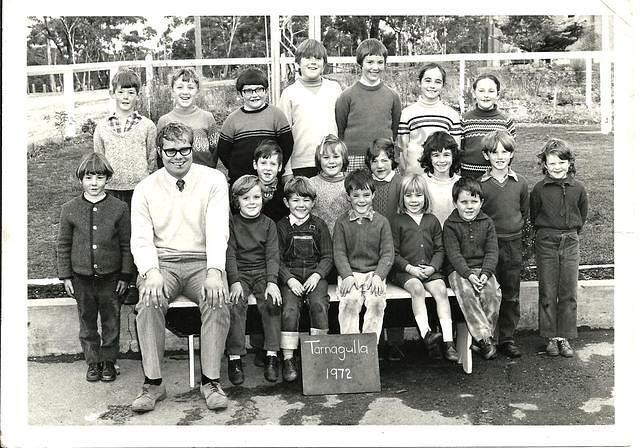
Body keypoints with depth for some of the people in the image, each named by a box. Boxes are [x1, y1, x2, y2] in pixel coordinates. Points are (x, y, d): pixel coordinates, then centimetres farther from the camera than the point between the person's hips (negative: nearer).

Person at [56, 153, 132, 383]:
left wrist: (125, 275, -2)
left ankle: (108, 360, 25)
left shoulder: (119, 208, -5)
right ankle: (92, 362, 27)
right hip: (82, 277, 1)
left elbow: (126, 244, -1)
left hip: (111, 277, -1)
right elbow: (63, 245, 5)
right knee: (87, 323, 13)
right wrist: (66, 276, 3)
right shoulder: (69, 209, -1)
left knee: (111, 322, 9)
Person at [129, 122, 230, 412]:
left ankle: (211, 381, -18)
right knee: (149, 302, -29)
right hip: (161, 262, 1)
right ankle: (153, 383, -16)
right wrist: (151, 273, -21)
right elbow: (141, 239, -1)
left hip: (202, 261, -1)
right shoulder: (145, 189, 6)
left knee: (218, 300, -30)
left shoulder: (213, 180, 2)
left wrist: (214, 272, -25)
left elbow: (218, 230, -9)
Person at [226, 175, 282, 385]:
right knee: (235, 304, -26)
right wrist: (235, 281, -16)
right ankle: (235, 358, -20)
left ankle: (272, 355, -18)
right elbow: (230, 254, -2)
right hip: (239, 273, 0)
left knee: (271, 303, -25)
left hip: (263, 272, 1)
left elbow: (272, 255, -1)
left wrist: (272, 282, -16)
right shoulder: (231, 224, 4)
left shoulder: (268, 224, 6)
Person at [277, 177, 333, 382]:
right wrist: (289, 279, -13)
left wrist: (317, 275, -10)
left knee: (319, 304, -27)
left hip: (315, 275, 1)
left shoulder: (319, 225, 9)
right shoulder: (281, 226, 7)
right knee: (290, 308, -25)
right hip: (290, 276, 0)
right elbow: (277, 259, 3)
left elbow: (328, 257, 7)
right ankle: (288, 358, -16)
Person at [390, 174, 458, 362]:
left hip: (430, 269, 3)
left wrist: (433, 267, -6)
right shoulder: (397, 221, 4)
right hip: (405, 271, -2)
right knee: (417, 288, -32)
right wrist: (409, 267, -13)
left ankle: (448, 341, -26)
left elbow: (440, 249, 12)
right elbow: (393, 252, 0)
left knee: (440, 289, -23)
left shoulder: (432, 221, 14)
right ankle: (426, 334, -38)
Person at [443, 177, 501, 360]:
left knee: (493, 292, -27)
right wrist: (469, 274, -20)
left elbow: (492, 252, 3)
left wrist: (485, 273, -14)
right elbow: (454, 254, -8)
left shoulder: (487, 223, 8)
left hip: (483, 269, 3)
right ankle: (484, 338, -29)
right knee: (466, 292, -32)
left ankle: (485, 335, -13)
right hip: (458, 270, -2)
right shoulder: (450, 224, 0)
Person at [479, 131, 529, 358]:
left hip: (514, 244, 3)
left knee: (511, 295, 9)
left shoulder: (520, 182, 3)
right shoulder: (480, 184, -5)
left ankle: (507, 338, 19)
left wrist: (515, 228, 8)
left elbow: (525, 212, 15)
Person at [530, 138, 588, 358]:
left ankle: (565, 337, 14)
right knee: (547, 293, 2)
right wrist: (546, 232, 8)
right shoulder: (539, 189, -4)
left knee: (569, 293, 4)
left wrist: (570, 232, 12)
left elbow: (582, 216, 13)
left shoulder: (578, 188, 0)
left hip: (570, 241, 1)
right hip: (546, 243, -1)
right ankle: (551, 337, 12)